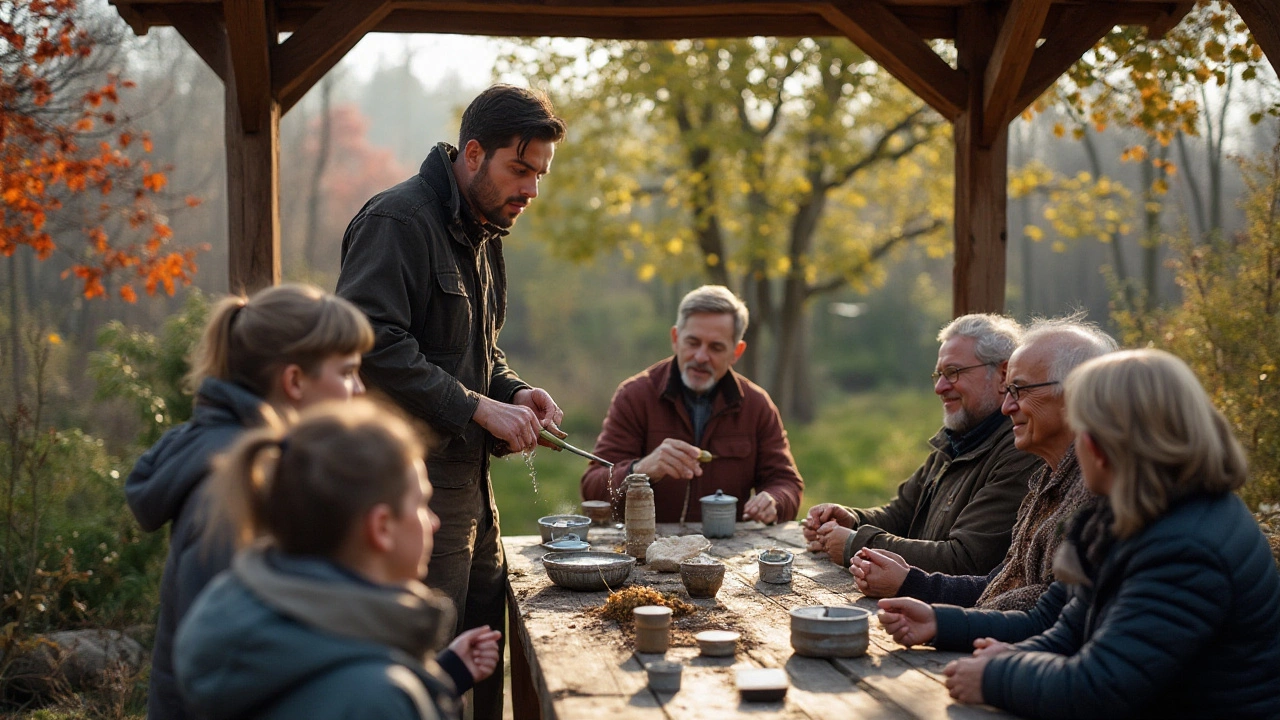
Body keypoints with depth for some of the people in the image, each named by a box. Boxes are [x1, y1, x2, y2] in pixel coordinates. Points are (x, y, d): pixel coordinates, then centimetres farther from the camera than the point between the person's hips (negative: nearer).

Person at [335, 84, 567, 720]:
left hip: (467, 477, 10)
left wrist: (515, 393, 6)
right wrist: (478, 407, -22)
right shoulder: (399, 220, -13)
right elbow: (371, 344, -24)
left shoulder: (483, 235, 17)